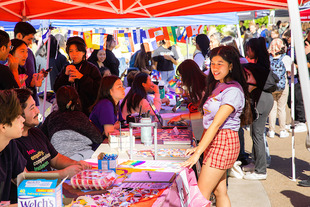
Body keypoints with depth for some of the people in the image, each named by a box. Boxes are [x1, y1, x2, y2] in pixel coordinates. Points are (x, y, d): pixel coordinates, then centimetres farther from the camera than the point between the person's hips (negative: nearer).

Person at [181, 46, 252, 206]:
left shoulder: (233, 90, -14)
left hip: (223, 142, -9)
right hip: (212, 141, 9)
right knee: (220, 192, 11)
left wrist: (197, 154, -22)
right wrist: (199, 147, 9)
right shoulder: (217, 86, 14)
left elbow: (217, 123, -20)